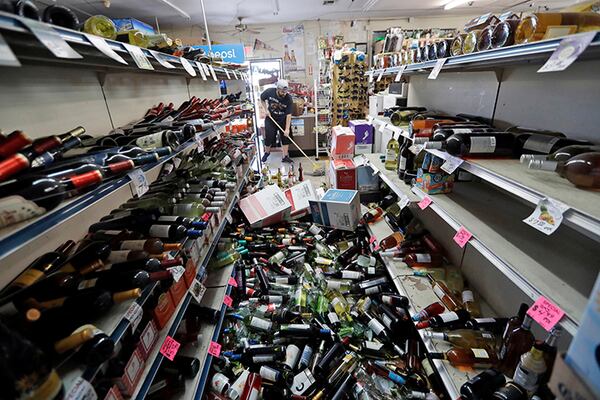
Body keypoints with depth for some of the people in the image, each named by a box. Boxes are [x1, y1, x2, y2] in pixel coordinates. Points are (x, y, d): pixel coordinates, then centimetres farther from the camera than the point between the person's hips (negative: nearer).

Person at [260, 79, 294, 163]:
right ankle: (267, 152, 29)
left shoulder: (288, 98, -22)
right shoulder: (269, 92, -18)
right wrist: (266, 110, -9)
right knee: (269, 137, 2)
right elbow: (262, 99, 3)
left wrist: (287, 129, -27)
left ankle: (285, 156, 11)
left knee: (286, 137, -1)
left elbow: (288, 115, -23)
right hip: (270, 118, 0)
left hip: (283, 120, 0)